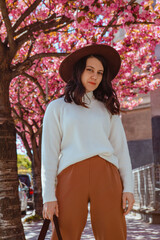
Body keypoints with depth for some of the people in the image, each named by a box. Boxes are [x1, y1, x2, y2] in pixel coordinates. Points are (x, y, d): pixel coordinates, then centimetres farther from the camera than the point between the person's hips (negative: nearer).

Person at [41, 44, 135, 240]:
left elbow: (121, 149, 13)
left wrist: (128, 187, 2)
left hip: (107, 176, 2)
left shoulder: (108, 109, 19)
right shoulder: (57, 108, 12)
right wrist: (48, 196, -2)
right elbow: (49, 154, 6)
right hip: (72, 175, -2)